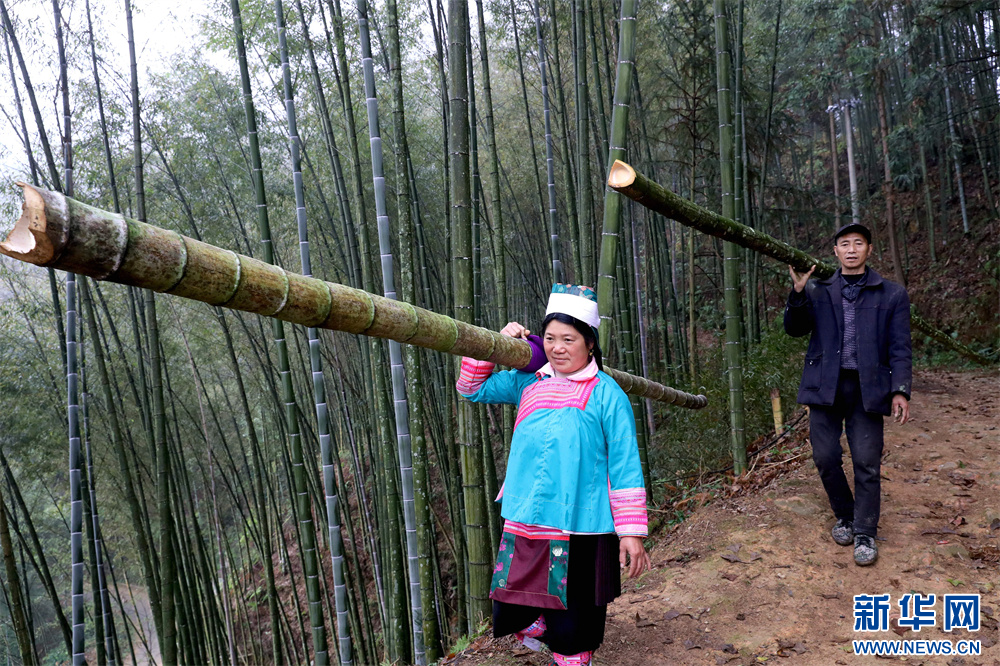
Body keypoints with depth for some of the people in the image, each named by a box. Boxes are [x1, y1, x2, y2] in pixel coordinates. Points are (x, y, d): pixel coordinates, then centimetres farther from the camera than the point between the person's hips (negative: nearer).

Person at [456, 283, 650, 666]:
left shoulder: (605, 393, -4)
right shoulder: (527, 382, 8)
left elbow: (625, 466, -4)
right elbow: (471, 389, 17)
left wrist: (631, 532, -6)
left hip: (581, 530, -4)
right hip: (524, 524, 4)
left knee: (573, 631, 8)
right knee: (511, 616, 12)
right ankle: (543, 632, 42)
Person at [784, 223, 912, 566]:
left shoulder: (891, 294, 6)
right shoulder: (818, 291, 9)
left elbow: (900, 348, 2)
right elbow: (794, 328, -1)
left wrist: (900, 390, -9)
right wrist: (798, 291, -16)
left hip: (867, 388, -1)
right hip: (825, 386, 1)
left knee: (867, 463, -2)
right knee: (826, 458, 3)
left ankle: (865, 534, 12)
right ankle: (845, 517, 27)